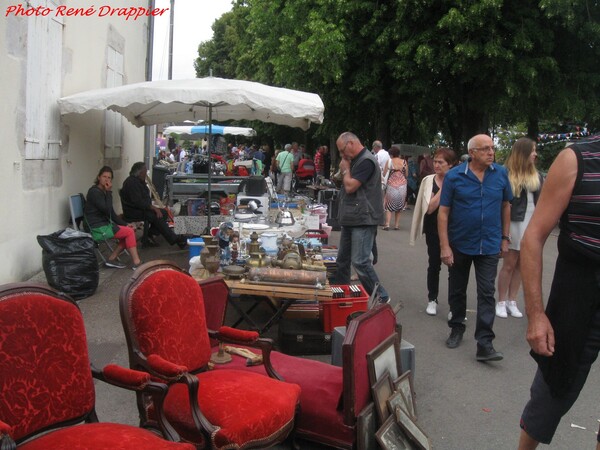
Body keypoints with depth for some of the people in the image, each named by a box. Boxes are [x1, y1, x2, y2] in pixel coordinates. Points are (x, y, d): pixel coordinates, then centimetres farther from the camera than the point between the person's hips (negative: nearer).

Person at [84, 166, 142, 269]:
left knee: (129, 230, 0)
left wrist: (125, 224, 5)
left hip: (104, 223, 9)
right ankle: (136, 263, -9)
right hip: (96, 227, -9)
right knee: (130, 232, -11)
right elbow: (107, 210, -23)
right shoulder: (94, 191, -14)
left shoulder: (104, 191, 12)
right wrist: (109, 192, -17)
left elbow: (111, 213, 14)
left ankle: (112, 259, 3)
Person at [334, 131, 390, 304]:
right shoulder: (356, 160, 16)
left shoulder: (366, 161, -16)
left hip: (363, 220, -10)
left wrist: (345, 170, -7)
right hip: (351, 219, 10)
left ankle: (381, 297, -2)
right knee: (342, 260, 14)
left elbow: (350, 187, -19)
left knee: (360, 262, -13)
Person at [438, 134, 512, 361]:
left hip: (489, 246, 0)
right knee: (457, 290, 14)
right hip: (460, 245, 0)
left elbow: (506, 206, 9)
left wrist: (505, 237, 8)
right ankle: (457, 328, 34)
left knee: (487, 293, -3)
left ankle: (484, 344, -2)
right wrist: (444, 246, -13)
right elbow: (443, 212, -8)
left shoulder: (501, 174, -3)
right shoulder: (454, 176, -9)